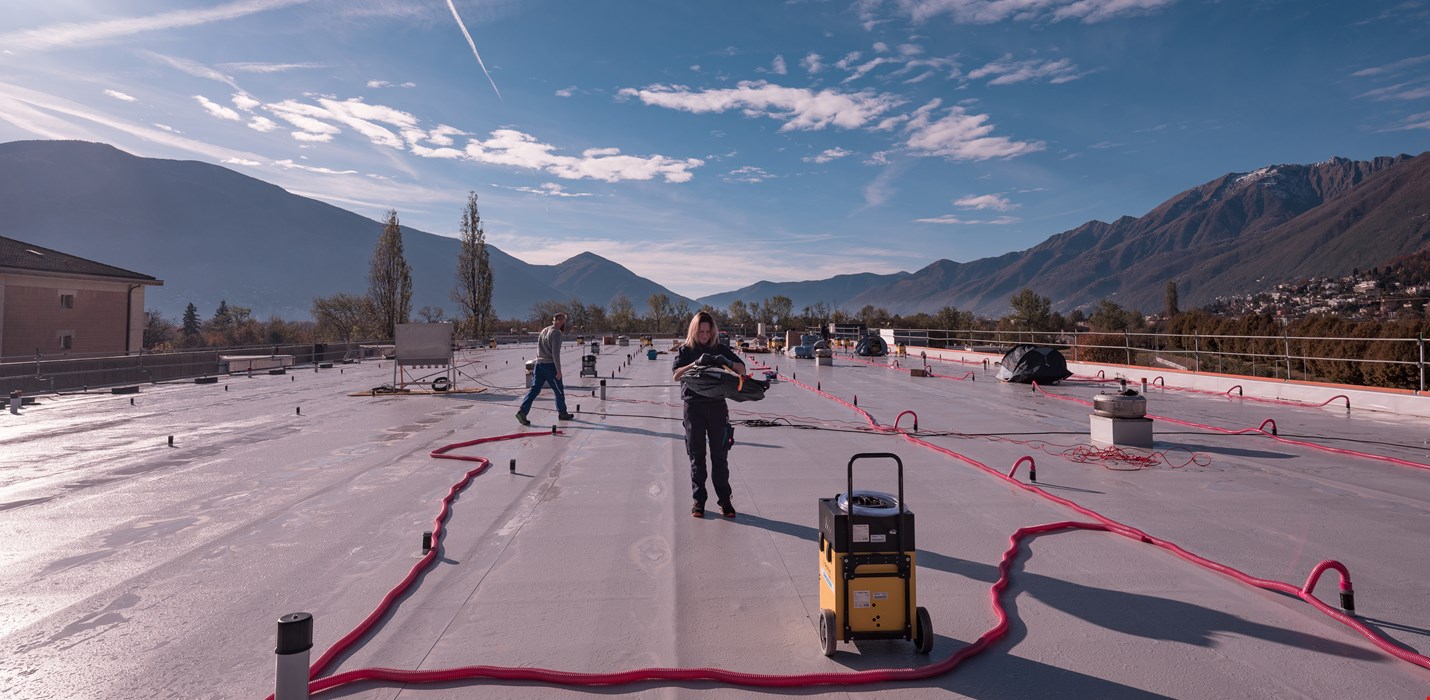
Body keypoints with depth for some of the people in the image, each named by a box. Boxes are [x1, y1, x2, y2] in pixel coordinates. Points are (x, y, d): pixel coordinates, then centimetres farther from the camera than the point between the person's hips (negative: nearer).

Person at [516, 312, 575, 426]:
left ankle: (522, 412, -8)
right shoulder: (556, 333, -13)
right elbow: (555, 353, -19)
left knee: (535, 389, 3)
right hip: (550, 365, -8)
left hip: (539, 364, 8)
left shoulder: (544, 330, 14)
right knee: (559, 391, 9)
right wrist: (558, 370, -16)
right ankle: (562, 413, 21)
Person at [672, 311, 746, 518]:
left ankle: (724, 500, 9)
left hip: (717, 405, 1)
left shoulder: (721, 349, 7)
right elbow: (676, 375, -10)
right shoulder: (686, 350, 5)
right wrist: (697, 363, -23)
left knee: (720, 455, 2)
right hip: (693, 406, 0)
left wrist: (727, 362, -18)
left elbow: (742, 369, 2)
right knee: (696, 456, 5)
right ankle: (698, 500, 14)